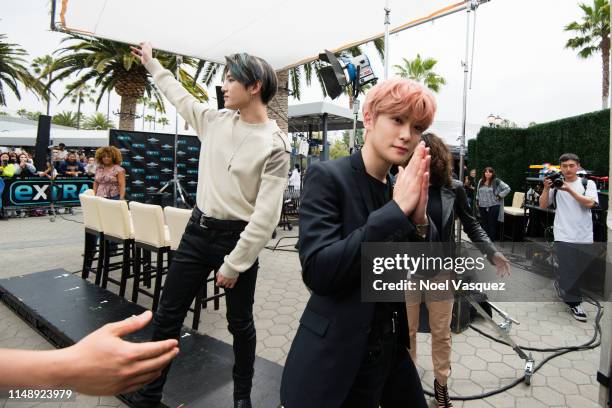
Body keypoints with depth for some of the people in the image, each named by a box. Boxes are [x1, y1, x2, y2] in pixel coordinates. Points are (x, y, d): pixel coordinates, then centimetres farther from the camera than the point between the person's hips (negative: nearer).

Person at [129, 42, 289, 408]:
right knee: (167, 317, 12)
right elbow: (181, 97, 27)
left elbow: (266, 215, -17)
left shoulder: (275, 145, -14)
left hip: (236, 238, -5)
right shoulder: (215, 120, 4)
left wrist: (234, 264, -16)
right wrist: (152, 63, 37)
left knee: (240, 323, 12)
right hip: (197, 230, 6)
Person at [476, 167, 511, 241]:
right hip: (482, 206, 5)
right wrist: (477, 201, 16)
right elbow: (478, 192, 21)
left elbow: (507, 188, -7)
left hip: (493, 206, -5)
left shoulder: (497, 181, -6)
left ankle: (491, 241, 3)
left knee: (492, 224, -3)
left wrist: (499, 196, -10)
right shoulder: (481, 181, 11)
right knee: (484, 224, 11)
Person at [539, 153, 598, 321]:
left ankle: (560, 286, 39)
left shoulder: (588, 183, 4)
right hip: (564, 236, -2)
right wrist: (546, 188, -14)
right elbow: (543, 205, -1)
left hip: (585, 237, 2)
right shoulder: (556, 184, 2)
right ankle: (574, 303, 15)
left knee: (579, 271, 14)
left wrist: (569, 189, -20)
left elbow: (589, 203, -13)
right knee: (568, 272, 1)